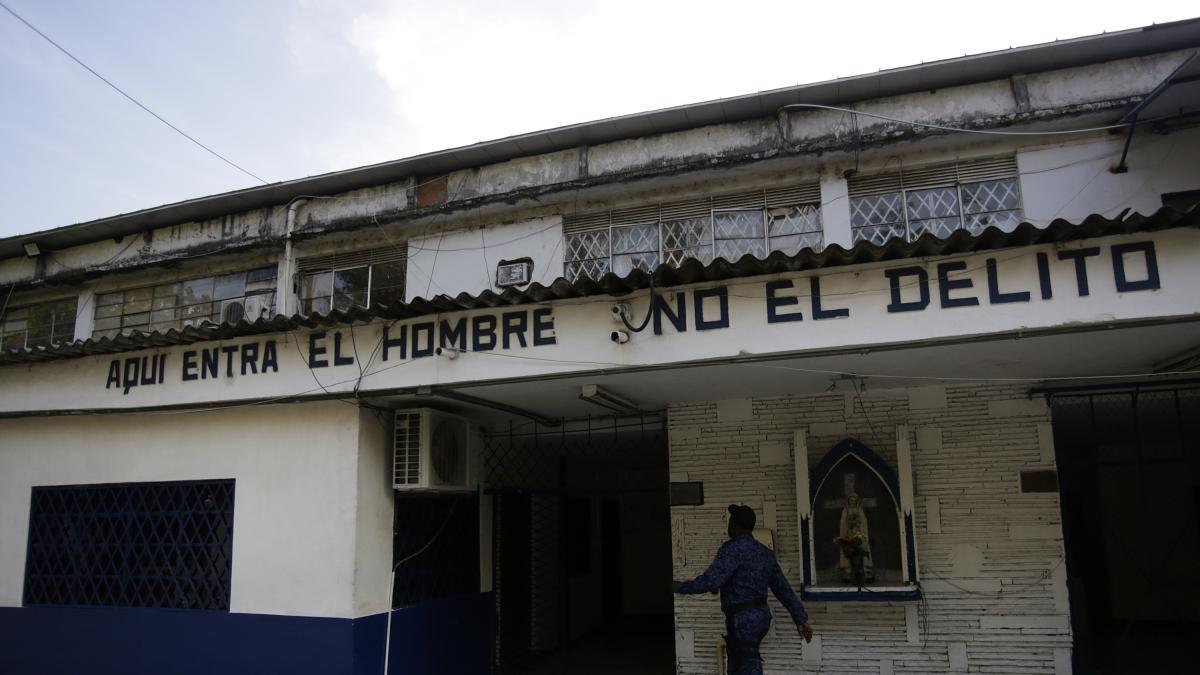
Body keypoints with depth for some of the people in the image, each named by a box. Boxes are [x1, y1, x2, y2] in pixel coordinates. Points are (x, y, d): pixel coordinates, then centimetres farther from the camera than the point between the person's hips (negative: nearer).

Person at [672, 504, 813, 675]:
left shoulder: (733, 549, -14)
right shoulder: (765, 552, 11)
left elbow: (710, 581, -23)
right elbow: (784, 589, 12)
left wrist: (681, 587, -10)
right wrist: (801, 619, 15)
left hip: (743, 619, -9)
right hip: (761, 615, 9)